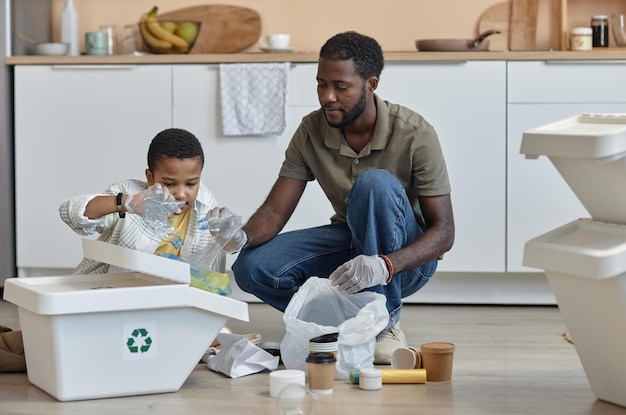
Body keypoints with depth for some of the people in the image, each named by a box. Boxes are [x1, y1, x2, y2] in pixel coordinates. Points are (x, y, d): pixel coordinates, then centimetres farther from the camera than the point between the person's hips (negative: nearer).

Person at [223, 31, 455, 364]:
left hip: (408, 256, -4)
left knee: (375, 183, -35)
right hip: (350, 243, 4)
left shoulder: (414, 134, -21)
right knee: (251, 266, -20)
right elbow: (274, 211, -8)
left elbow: (444, 231, -22)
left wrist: (384, 265, -41)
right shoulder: (312, 131, -9)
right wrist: (242, 236, -33)